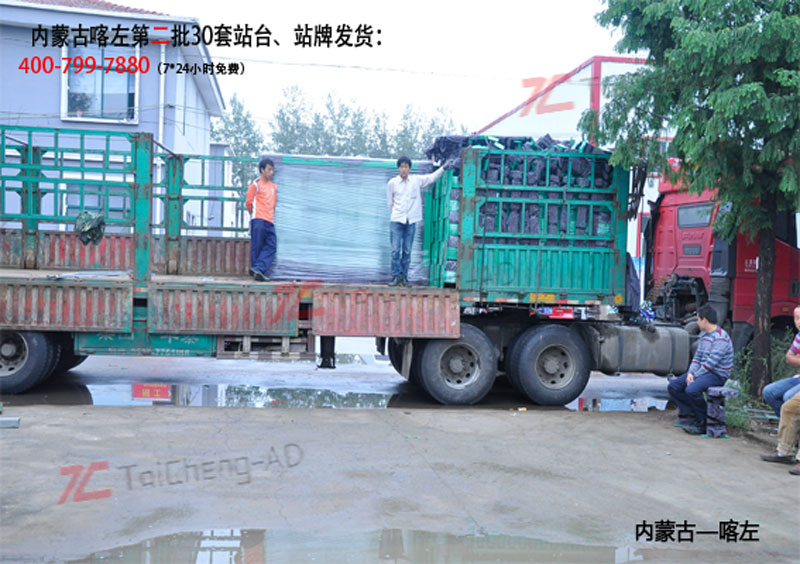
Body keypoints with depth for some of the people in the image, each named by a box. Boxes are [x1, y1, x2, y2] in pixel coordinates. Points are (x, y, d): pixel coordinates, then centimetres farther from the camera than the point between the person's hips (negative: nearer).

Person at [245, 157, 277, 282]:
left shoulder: (273, 186, 18)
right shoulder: (255, 184, -1)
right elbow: (248, 202, 1)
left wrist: (270, 214, 15)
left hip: (270, 221, 6)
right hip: (258, 220, -6)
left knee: (271, 246, -5)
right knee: (257, 247, -5)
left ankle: (258, 269, -9)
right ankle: (256, 269, 2)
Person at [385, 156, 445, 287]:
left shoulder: (416, 180, 6)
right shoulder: (392, 183, 3)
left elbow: (432, 177, 8)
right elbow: (390, 203, 11)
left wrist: (444, 167, 1)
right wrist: (396, 214, 9)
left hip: (411, 221, 1)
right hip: (396, 220, -1)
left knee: (407, 251, 4)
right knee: (395, 250, -6)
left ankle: (404, 277, 10)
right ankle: (396, 276, 0)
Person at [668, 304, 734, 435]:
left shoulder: (721, 338, -15)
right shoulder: (704, 336, 16)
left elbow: (711, 363, -21)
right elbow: (697, 357, 13)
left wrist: (694, 377, -17)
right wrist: (690, 373, -5)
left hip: (717, 374, -9)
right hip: (703, 372, 9)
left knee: (691, 390, -32)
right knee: (673, 387, -3)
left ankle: (703, 422, -13)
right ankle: (689, 415, -4)